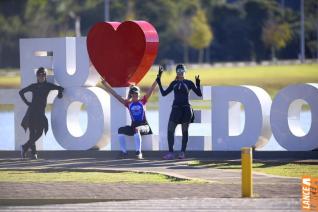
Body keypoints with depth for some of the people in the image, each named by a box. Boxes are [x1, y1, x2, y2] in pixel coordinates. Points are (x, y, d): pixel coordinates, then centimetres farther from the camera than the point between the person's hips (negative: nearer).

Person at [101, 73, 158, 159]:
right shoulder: (128, 103, 8)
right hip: (133, 127, 4)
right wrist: (105, 84, 5)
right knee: (120, 130, -19)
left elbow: (152, 88, -2)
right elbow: (115, 95, 7)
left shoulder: (143, 101, 2)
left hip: (144, 126, -4)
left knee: (136, 129, -36)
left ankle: (139, 152, -39)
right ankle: (123, 152, -19)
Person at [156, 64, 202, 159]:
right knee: (170, 130, -5)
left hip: (186, 109, -3)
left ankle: (182, 152, 6)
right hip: (176, 108, 3)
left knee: (185, 131, 1)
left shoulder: (189, 83, 4)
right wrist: (159, 82, 9)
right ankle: (171, 152, -1)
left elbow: (199, 94, 2)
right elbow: (164, 93, 15)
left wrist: (198, 83, -12)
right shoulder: (174, 83, 13)